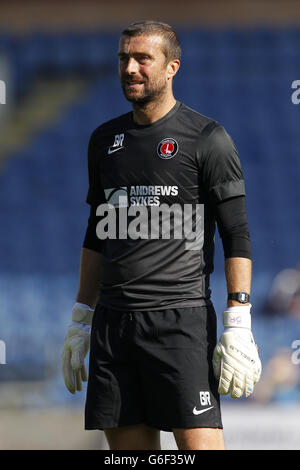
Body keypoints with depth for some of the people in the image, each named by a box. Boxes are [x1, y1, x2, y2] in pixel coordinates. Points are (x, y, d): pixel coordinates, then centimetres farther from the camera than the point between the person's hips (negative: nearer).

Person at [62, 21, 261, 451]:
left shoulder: (207, 138, -2)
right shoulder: (105, 139, 15)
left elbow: (237, 236, -4)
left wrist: (238, 327, -12)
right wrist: (81, 321, 19)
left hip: (181, 316, -5)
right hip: (113, 320, 5)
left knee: (200, 447, -14)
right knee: (129, 448, 3)